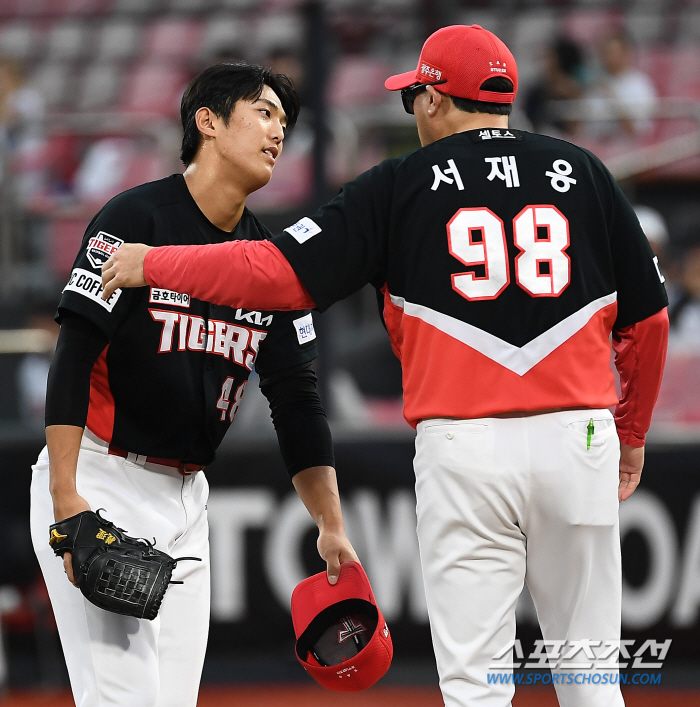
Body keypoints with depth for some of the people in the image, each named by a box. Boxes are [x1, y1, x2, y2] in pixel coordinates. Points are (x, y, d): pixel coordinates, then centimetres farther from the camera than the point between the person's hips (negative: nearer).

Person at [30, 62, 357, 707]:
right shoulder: (137, 219, -12)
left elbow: (297, 401, 8)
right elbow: (73, 361, -17)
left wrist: (331, 527, 0)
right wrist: (66, 499, -25)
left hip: (186, 497, 7)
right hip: (99, 480, -7)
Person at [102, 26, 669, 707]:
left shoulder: (401, 185, 3)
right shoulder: (583, 172, 9)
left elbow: (281, 272, -2)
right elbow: (647, 318, 11)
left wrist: (151, 264, 10)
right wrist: (632, 433, 25)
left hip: (463, 450, -2)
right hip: (580, 441, 2)